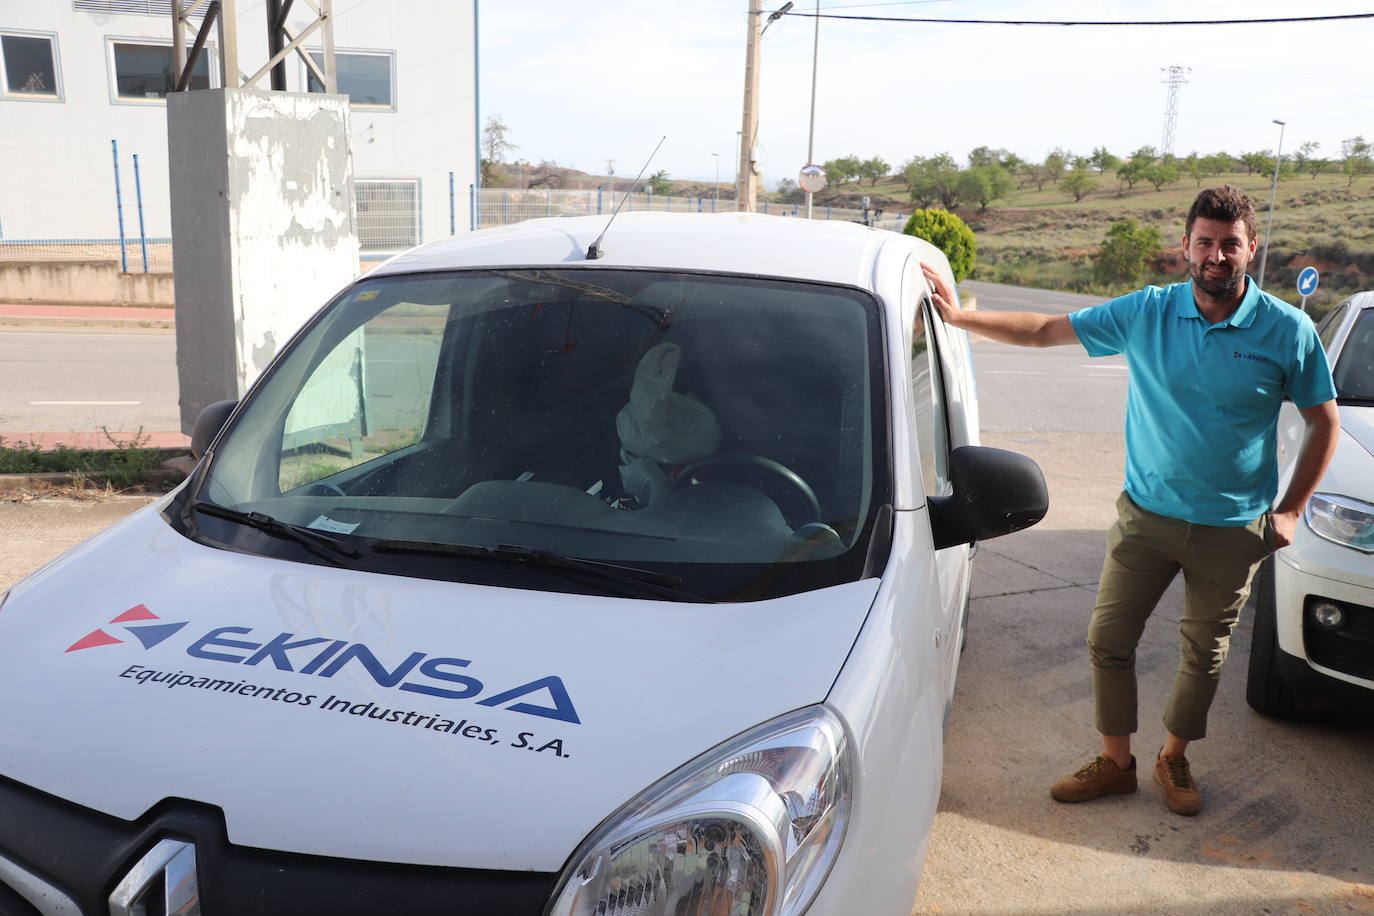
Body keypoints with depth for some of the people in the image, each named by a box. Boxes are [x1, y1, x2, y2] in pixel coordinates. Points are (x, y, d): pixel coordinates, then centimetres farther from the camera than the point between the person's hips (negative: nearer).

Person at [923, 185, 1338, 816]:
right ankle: (1115, 762, 24)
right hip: (1146, 515, 1)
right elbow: (1046, 330, 0)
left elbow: (1323, 422, 2)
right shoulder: (1146, 312, -5)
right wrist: (959, 317, -6)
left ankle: (1174, 759, 37)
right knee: (1108, 641, 5)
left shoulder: (1287, 330, -8)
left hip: (1232, 529, -1)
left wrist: (1288, 510, -2)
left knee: (1203, 655, 14)